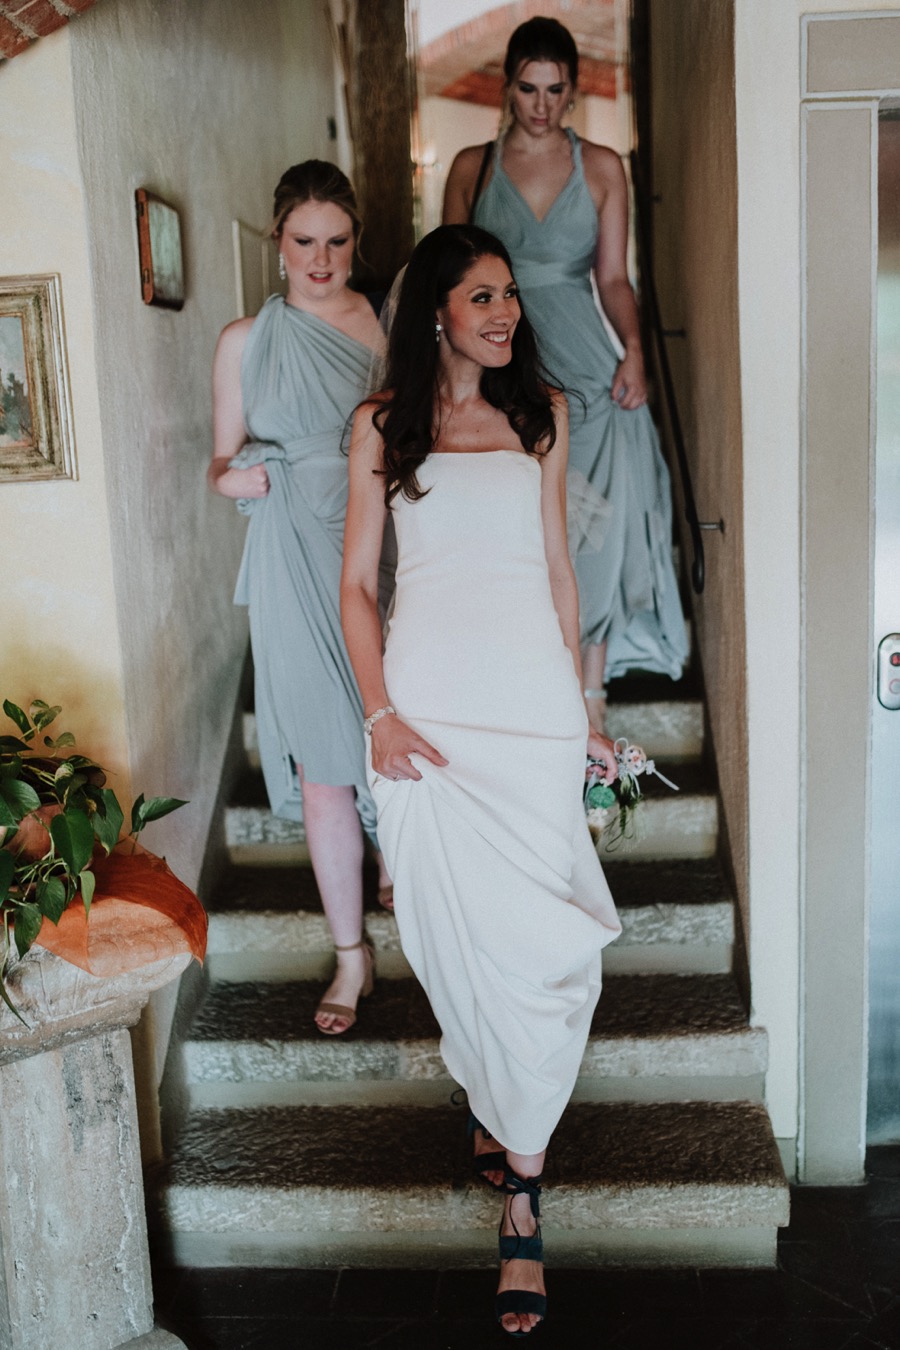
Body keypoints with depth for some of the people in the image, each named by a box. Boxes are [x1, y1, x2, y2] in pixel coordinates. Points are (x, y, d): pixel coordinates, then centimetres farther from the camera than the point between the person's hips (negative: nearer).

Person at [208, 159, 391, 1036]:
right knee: (325, 767, 0)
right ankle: (351, 953, 15)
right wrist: (236, 476, -12)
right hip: (298, 566, -1)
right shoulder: (246, 341, 5)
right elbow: (223, 462, 10)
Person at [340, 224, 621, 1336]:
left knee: (534, 935, -4)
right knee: (452, 928, 3)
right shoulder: (384, 423, 8)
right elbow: (357, 582, 6)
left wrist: (583, 703, 12)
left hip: (530, 700, 1)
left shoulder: (539, 410, 13)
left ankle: (517, 1184, 8)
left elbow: (556, 566, 15)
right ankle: (497, 1108, 30)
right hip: (428, 704, -1)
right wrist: (378, 711, -6)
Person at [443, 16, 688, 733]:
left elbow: (613, 276, 8)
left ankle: (590, 703, 3)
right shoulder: (473, 166, 10)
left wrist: (633, 347, -9)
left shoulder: (602, 167, 10)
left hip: (582, 365, 0)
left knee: (592, 528, -6)